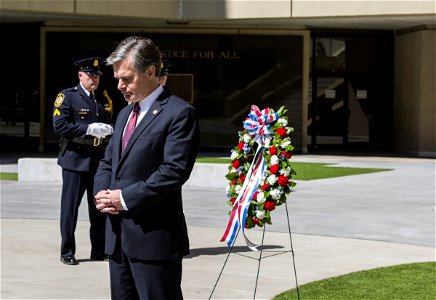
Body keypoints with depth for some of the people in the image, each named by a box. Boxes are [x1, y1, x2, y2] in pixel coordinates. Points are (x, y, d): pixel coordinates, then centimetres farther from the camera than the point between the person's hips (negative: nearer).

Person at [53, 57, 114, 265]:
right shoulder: (67, 96, -3)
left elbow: (109, 123, 23)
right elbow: (60, 125, -14)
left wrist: (108, 130, -2)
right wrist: (89, 129, -20)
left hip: (99, 161, 5)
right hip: (75, 160, -5)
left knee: (100, 208, 9)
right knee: (70, 207, 2)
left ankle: (99, 251, 18)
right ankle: (67, 252, 11)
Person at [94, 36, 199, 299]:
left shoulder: (179, 113, -10)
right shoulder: (125, 113, 19)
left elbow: (174, 171, -18)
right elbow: (108, 162, 22)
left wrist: (125, 198, -16)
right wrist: (103, 193, 1)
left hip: (154, 236, -8)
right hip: (118, 234, 8)